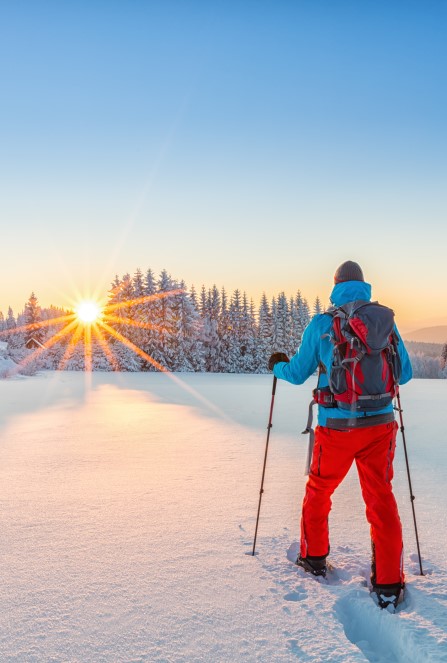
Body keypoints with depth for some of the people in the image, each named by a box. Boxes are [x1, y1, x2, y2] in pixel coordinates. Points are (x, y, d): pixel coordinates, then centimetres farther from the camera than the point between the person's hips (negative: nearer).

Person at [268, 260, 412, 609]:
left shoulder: (321, 324, -4)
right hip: (380, 424, 2)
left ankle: (314, 558, 34)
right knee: (381, 499, 11)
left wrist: (278, 365, 26)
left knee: (318, 491, 20)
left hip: (336, 426, -1)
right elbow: (404, 373, 8)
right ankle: (389, 584, 14)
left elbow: (297, 373, 4)